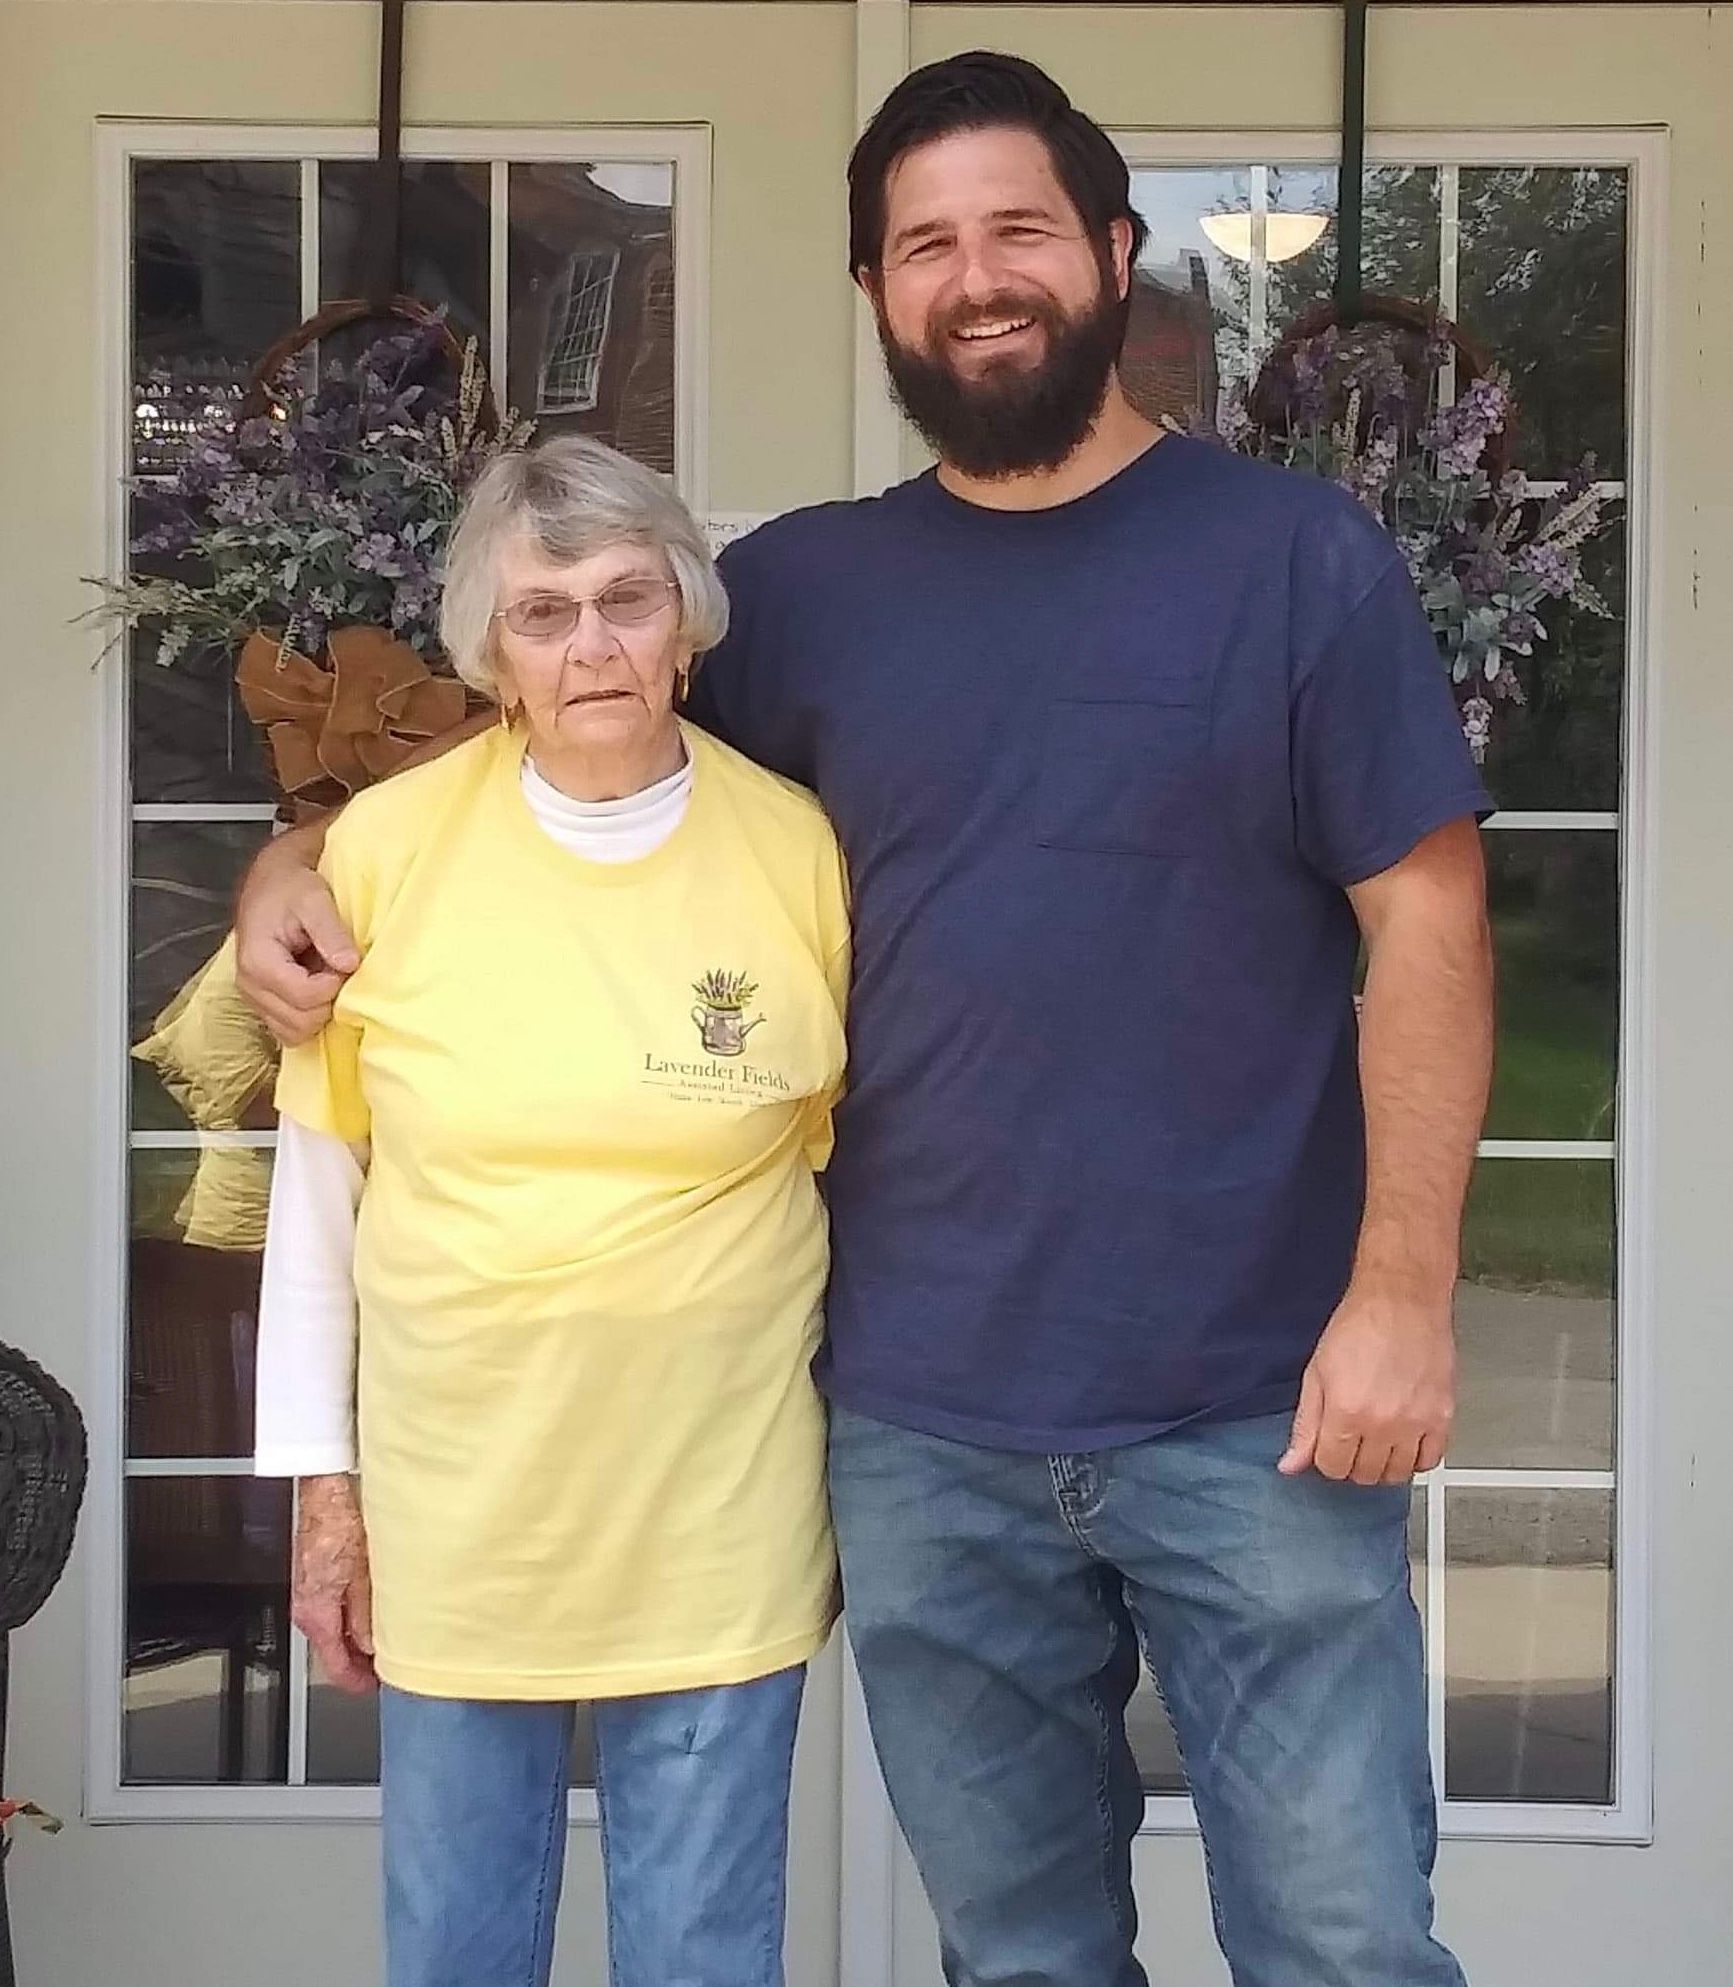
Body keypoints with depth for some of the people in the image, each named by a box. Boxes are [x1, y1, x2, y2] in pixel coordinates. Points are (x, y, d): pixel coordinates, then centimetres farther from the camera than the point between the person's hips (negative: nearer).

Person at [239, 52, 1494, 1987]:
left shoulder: (1297, 556, 0)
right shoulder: (803, 589, 7)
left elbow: (1423, 918, -3)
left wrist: (1404, 1287, -10)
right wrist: (304, 860, -2)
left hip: (1256, 1412, -2)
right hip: (922, 1430, 3)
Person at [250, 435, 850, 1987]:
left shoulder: (800, 852, -6)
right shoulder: (388, 847, -6)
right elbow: (317, 1177, 2)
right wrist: (321, 1476, 3)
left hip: (719, 1513, 0)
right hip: (450, 1499, 1)